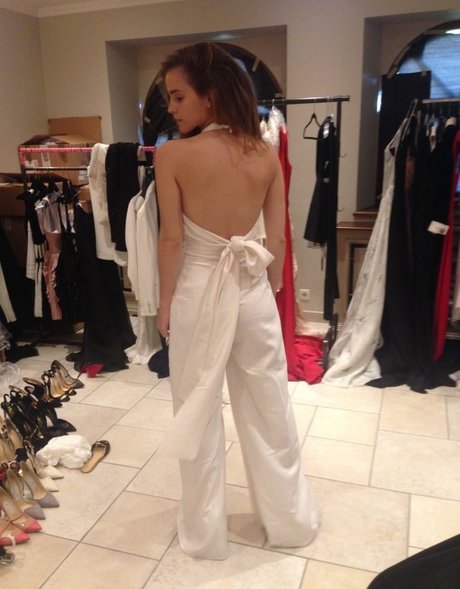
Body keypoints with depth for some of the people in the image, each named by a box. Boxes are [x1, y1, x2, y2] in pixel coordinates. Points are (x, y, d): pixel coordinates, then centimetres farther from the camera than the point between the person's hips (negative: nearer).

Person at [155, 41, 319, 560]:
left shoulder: (172, 155, -12)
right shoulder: (267, 156, -2)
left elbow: (171, 239, -11)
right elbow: (276, 239, 1)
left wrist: (165, 303, 2)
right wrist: (270, 292, 14)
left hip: (198, 293, -3)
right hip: (254, 293, 3)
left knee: (197, 414, 14)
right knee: (269, 410, 17)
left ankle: (204, 533, 32)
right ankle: (291, 520, 36)